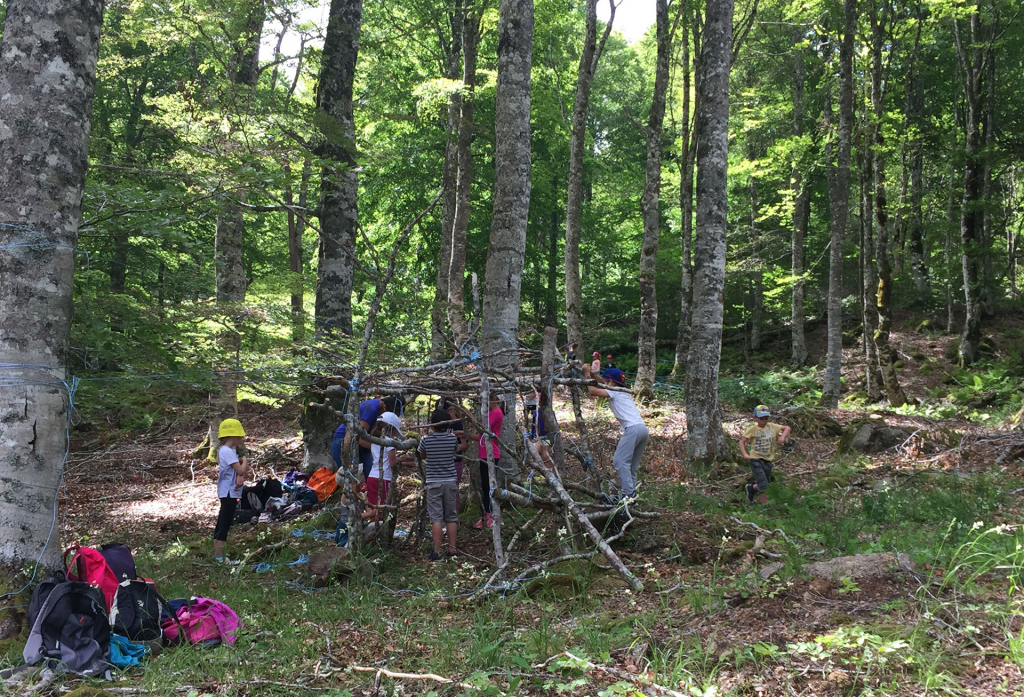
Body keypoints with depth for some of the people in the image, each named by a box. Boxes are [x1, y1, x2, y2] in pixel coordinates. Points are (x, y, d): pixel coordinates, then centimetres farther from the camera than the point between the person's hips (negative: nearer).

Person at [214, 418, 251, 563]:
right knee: (225, 524, -8)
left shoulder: (228, 450, 14)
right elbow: (241, 470, -23)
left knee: (222, 522, 14)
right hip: (229, 492, -10)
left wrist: (245, 470, -6)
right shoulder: (228, 451, -18)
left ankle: (217, 553, 21)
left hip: (227, 492, 10)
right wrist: (244, 461, -4)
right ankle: (220, 557, -6)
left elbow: (241, 470, 17)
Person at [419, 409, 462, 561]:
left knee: (436, 517, -2)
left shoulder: (426, 439, -9)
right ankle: (452, 548, 15)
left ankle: (436, 551, -4)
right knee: (451, 516, 11)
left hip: (434, 482, -2)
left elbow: (420, 453, 9)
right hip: (451, 481, 2)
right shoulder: (453, 438, -5)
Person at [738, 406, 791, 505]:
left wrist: (783, 437, -7)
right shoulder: (752, 429, -6)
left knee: (766, 484, 16)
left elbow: (786, 428, 13)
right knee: (763, 486, -14)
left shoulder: (772, 427, 5)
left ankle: (751, 488, 45)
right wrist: (745, 454, -22)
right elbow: (742, 441, -7)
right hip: (756, 460, -5)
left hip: (768, 460, 5)